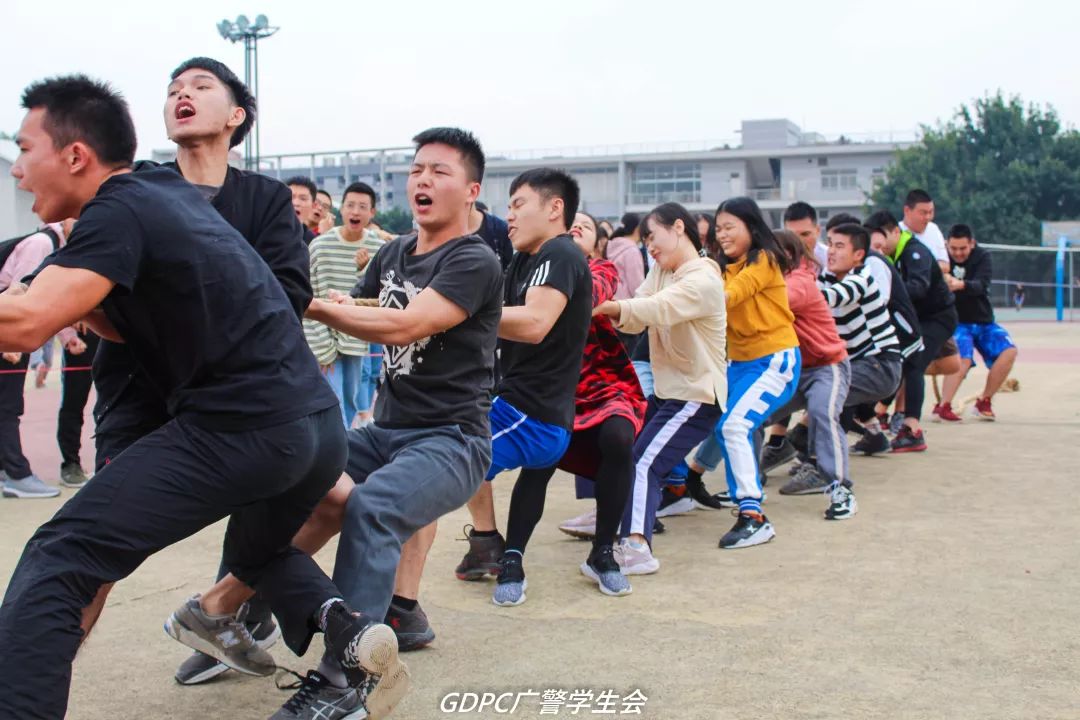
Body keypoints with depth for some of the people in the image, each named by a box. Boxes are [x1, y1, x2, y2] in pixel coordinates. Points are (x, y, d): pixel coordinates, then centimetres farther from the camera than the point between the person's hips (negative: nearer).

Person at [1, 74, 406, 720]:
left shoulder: (119, 211, -8)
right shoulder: (172, 191, 17)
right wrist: (75, 302, 10)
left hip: (240, 431, -9)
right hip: (321, 427, 9)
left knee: (54, 564, -5)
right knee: (260, 551, 34)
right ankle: (346, 629, 12)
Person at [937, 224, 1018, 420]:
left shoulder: (982, 257, -5)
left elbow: (981, 285, -24)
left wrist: (961, 285, -46)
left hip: (983, 322, 3)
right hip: (957, 322, -3)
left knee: (1009, 351, -16)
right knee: (963, 360, -27)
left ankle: (983, 402, -4)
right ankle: (943, 406, -21)